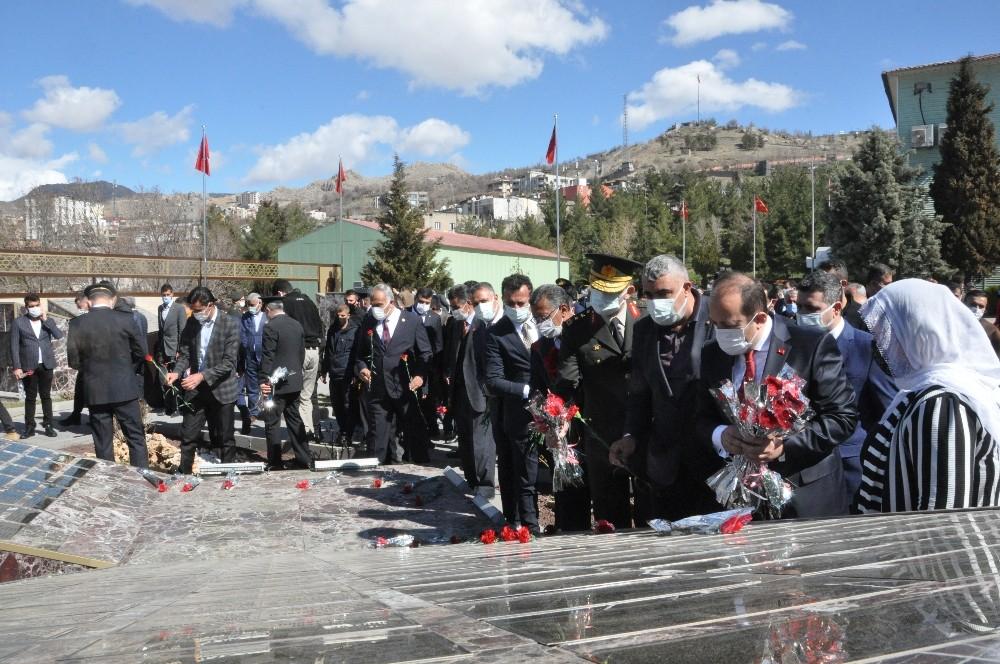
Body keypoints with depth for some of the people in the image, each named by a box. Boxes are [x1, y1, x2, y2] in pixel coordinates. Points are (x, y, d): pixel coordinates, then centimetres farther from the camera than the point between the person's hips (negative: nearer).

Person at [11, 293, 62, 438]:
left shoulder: (47, 321, 10)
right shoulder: (18, 322, 1)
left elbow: (59, 335, -5)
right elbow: (14, 346, -2)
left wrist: (45, 320, -9)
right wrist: (17, 367, -9)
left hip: (46, 364, 2)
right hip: (28, 366, -2)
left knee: (46, 396, 7)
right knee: (30, 397, 4)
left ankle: (48, 425, 11)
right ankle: (29, 427, 9)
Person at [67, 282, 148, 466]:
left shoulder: (77, 324, -4)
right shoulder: (126, 320, -6)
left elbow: (73, 361, 1)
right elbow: (139, 354, 3)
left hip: (95, 391, 1)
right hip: (124, 389, -1)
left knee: (103, 443, 9)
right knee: (136, 438, 6)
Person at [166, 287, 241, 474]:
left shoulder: (230, 324, -14)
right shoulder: (192, 322, 2)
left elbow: (229, 362, -18)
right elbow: (184, 353, 6)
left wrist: (202, 376, -27)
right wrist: (177, 372, -14)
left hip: (221, 389, -4)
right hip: (196, 389, 4)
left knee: (225, 439, 8)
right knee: (188, 436, 6)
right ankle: (183, 475, 17)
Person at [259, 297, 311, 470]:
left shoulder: (271, 327, -15)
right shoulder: (297, 325, 7)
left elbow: (267, 357, -16)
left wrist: (264, 380, -12)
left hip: (276, 383, -7)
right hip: (295, 381, 7)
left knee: (272, 423, 1)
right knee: (295, 420, 15)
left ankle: (275, 463, 3)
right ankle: (304, 459, 18)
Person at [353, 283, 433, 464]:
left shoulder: (413, 321, 0)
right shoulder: (368, 322, 9)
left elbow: (425, 353, 2)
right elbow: (360, 353, 18)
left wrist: (420, 375, -14)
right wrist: (361, 367, -2)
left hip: (406, 388, -2)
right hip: (377, 390, 2)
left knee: (415, 434, 4)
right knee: (377, 435, 4)